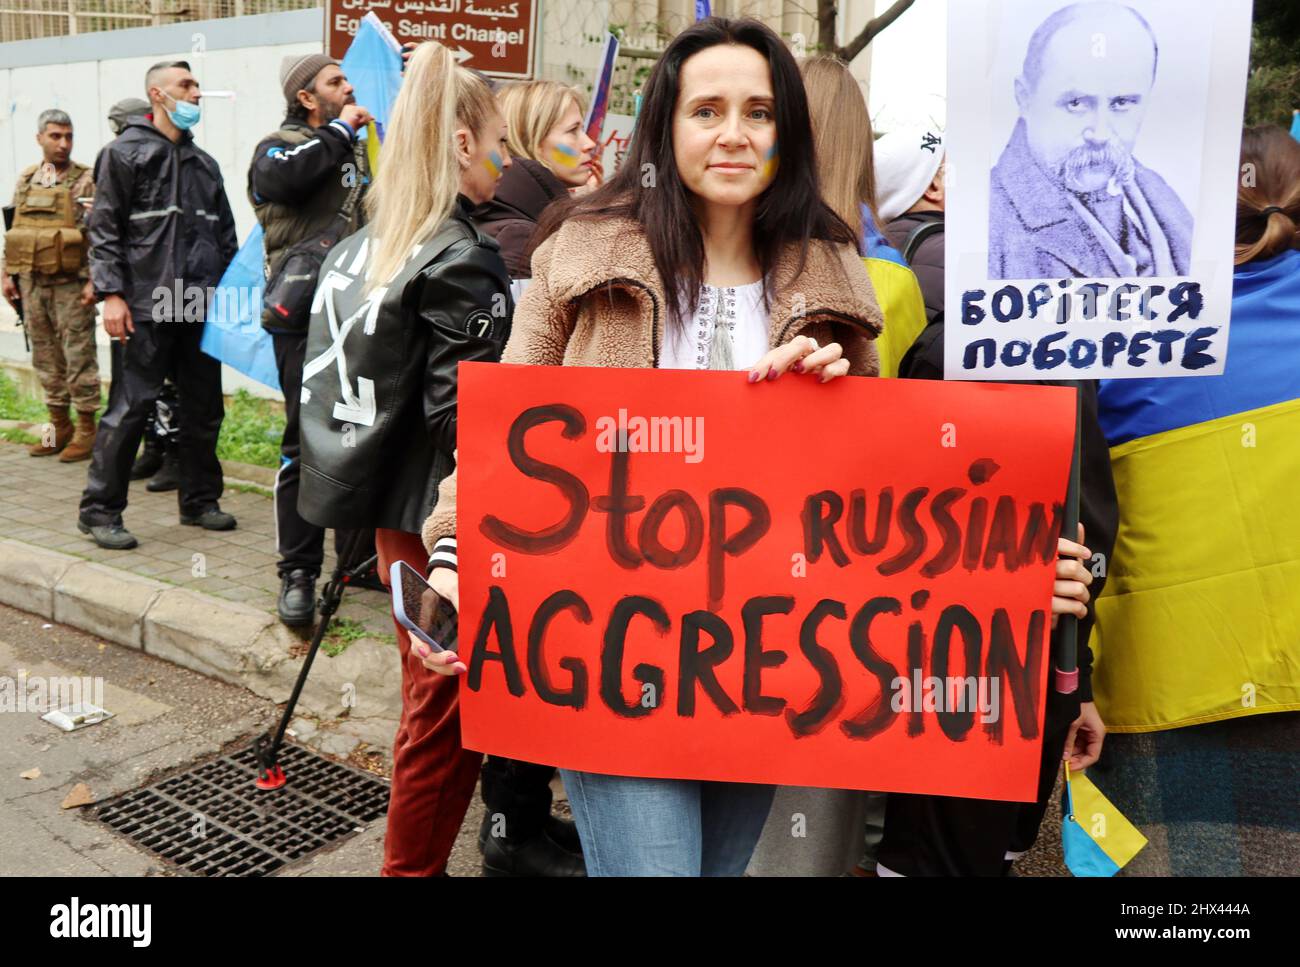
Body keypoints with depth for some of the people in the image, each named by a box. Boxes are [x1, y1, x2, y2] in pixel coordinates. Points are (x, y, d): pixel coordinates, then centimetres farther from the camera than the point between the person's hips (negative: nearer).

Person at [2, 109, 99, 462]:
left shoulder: (86, 180, -3)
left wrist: (93, 281, -16)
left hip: (71, 285, -5)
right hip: (32, 283, 6)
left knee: (79, 356, -2)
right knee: (46, 356, 10)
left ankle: (86, 431, 5)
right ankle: (59, 427, 20)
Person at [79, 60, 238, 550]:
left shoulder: (204, 162, 19)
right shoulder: (127, 152, 1)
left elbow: (226, 234, 21)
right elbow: (104, 228, -4)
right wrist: (111, 293, -13)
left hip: (203, 307, 6)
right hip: (150, 307, -6)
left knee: (205, 408, 9)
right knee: (131, 407, -6)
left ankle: (199, 501, 22)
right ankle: (99, 510, 4)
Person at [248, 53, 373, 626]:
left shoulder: (364, 149, 22)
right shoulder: (279, 146, 4)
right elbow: (284, 176, -21)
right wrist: (338, 132, -8)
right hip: (307, 319, -6)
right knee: (307, 447, -6)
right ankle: (297, 573, 3)